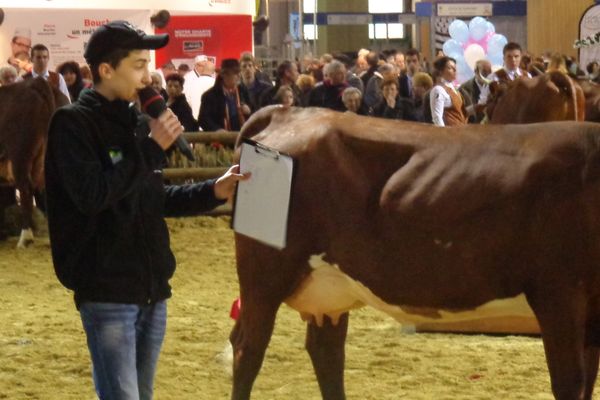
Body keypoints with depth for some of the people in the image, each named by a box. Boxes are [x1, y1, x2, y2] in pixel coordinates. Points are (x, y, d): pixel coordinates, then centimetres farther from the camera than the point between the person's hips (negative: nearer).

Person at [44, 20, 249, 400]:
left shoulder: (134, 122, 11)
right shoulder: (73, 123, -12)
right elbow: (91, 194, -25)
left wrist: (212, 191, 6)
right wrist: (152, 148, -21)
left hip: (152, 288, 8)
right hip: (107, 292, -8)